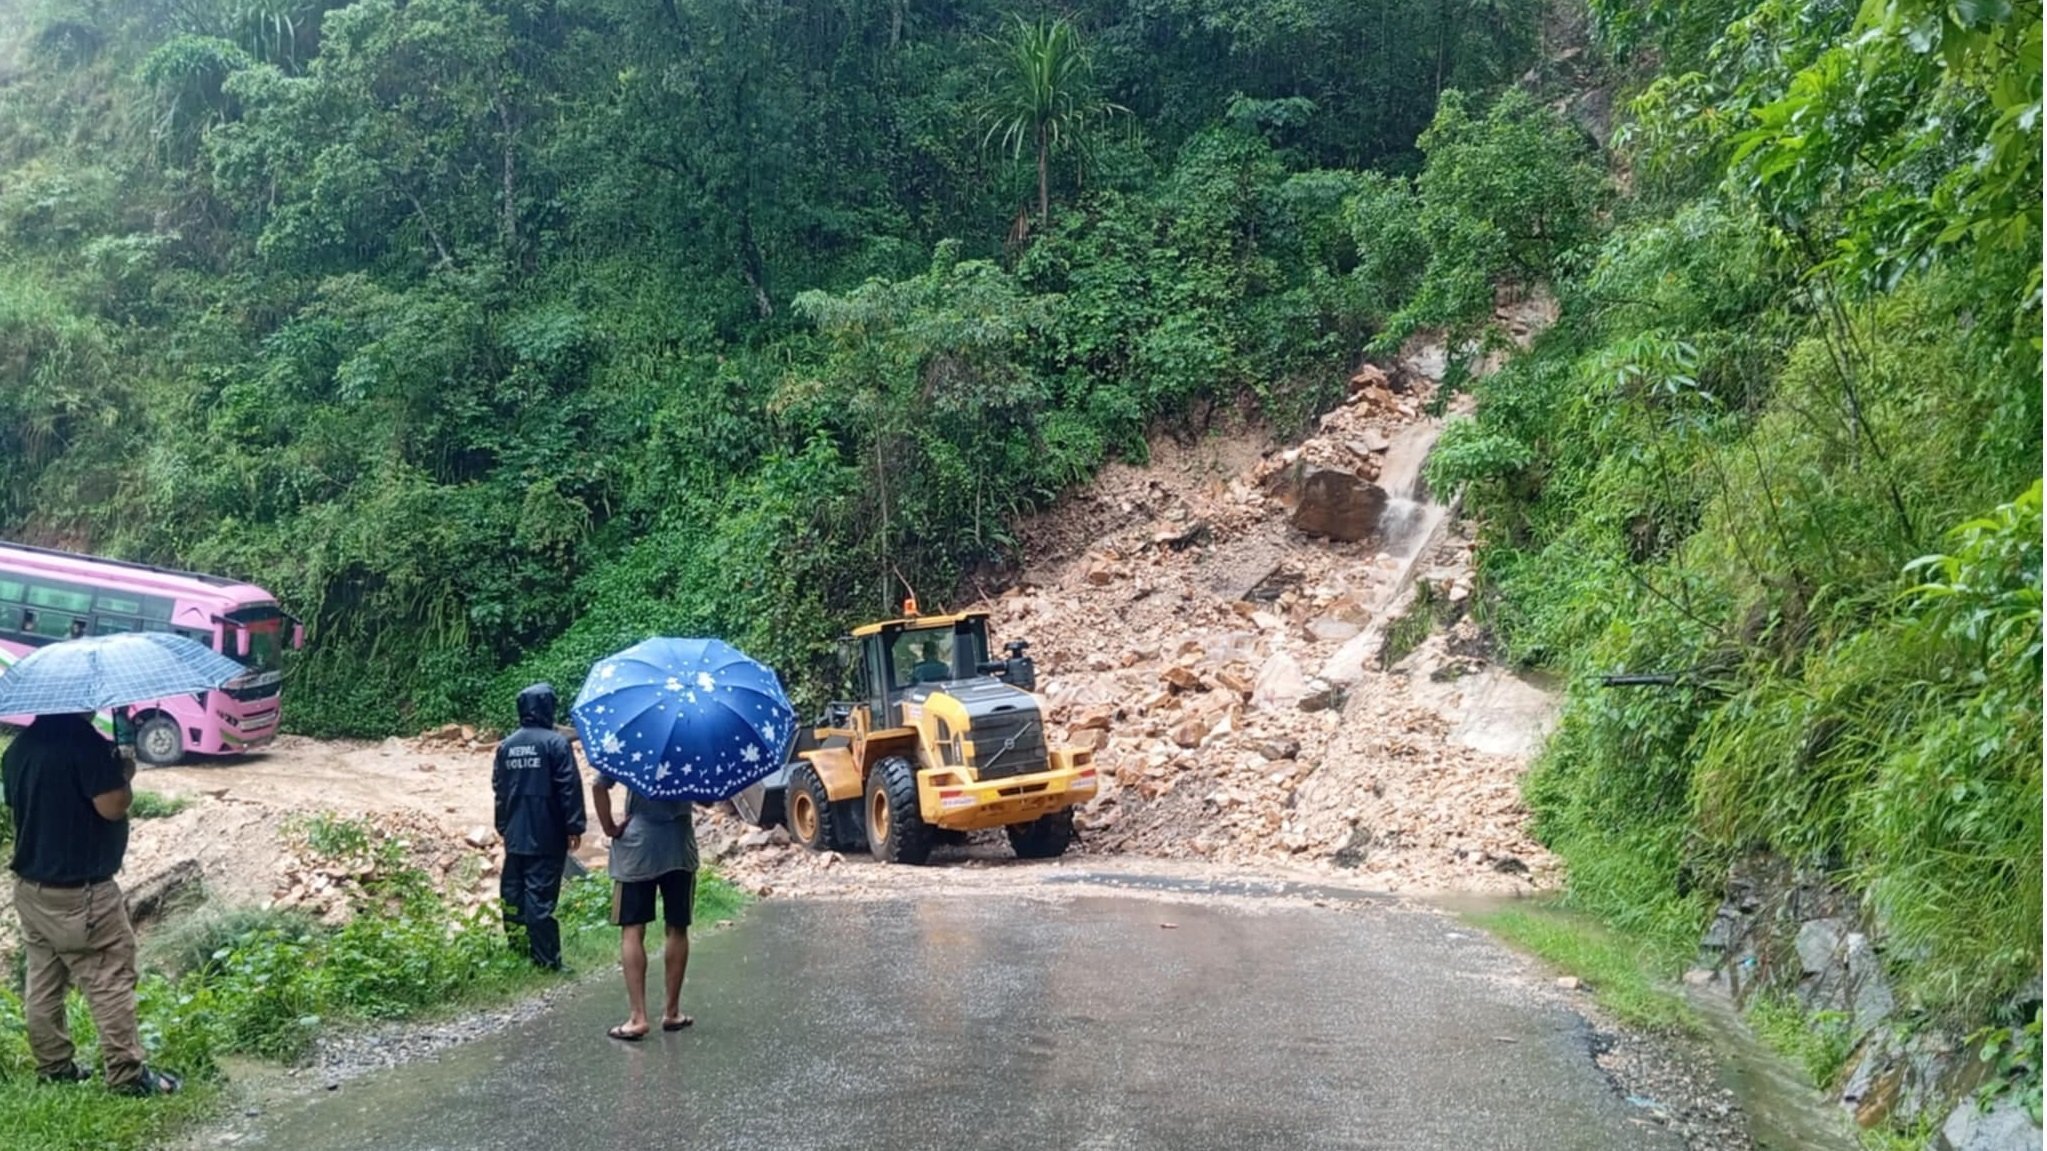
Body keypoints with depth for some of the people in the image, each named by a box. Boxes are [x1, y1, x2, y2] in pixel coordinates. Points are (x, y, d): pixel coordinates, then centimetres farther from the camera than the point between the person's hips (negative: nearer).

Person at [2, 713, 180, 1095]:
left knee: (43, 982, 16)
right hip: (80, 892, -8)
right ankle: (127, 1074, 4)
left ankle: (52, 1066, 25)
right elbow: (112, 806, -24)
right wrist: (125, 774, -4)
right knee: (110, 981, -1)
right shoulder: (83, 740, -21)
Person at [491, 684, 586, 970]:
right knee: (540, 894, -6)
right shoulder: (555, 742, -11)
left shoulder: (506, 745, 9)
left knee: (513, 889, 14)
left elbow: (499, 788, 15)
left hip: (515, 835, 6)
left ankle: (515, 943, 22)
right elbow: (569, 787, -13)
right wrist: (574, 826, -8)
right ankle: (546, 956, -5)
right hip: (546, 836, -6)